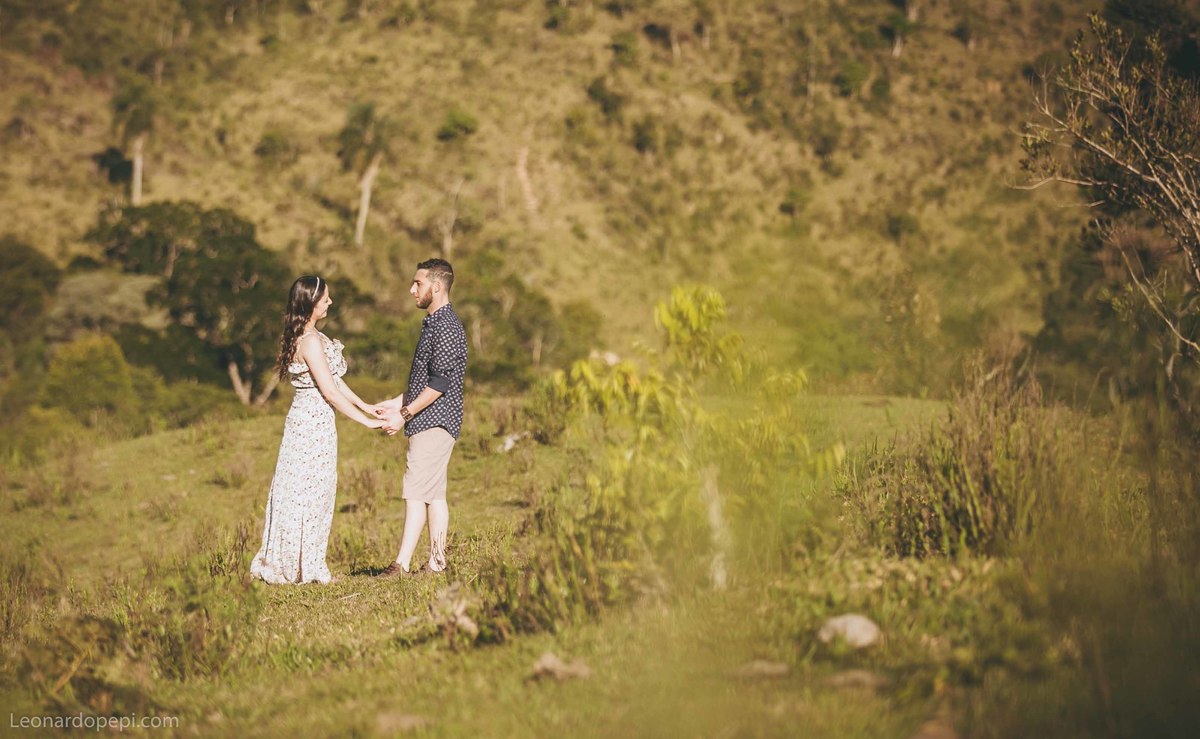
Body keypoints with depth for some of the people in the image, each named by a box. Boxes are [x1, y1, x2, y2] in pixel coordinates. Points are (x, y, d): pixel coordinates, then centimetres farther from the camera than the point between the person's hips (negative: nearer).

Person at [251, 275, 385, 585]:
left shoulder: (310, 335, 11)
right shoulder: (310, 341, -19)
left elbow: (332, 377, 18)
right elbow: (329, 391, -20)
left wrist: (364, 405, 17)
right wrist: (366, 421, -15)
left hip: (312, 420, 10)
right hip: (313, 422, -10)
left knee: (317, 494, 14)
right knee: (308, 494, -3)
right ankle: (304, 568, 4)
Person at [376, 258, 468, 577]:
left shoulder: (446, 326, -15)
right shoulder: (435, 322, 17)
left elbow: (440, 383, -20)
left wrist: (404, 414, -17)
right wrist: (399, 401, 19)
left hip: (433, 421, -10)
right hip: (431, 422, 10)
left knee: (416, 491, -12)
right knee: (434, 494, 9)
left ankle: (402, 564, -13)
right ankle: (436, 563, 11)